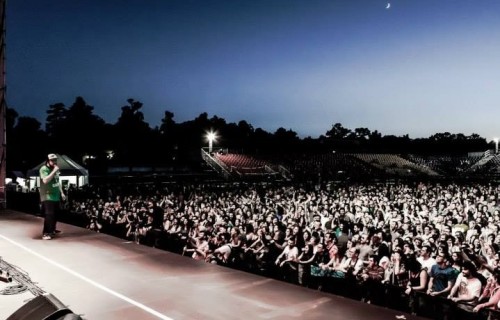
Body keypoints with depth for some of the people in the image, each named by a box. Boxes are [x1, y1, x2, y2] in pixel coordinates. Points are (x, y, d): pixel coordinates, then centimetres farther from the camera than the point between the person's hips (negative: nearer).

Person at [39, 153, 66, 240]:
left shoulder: (55, 169, 15)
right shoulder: (44, 169, -11)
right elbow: (45, 180, -27)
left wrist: (61, 192, 17)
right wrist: (54, 171, -26)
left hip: (56, 196, 8)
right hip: (47, 196, -8)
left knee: (55, 214, 15)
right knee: (49, 215, -14)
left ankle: (52, 230, 31)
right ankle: (46, 233, -9)